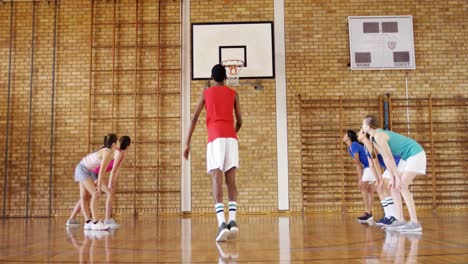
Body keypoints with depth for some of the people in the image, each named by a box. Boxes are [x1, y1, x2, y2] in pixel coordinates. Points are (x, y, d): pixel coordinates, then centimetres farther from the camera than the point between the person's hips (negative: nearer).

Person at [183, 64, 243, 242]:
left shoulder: (206, 93, 16)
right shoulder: (233, 94, 17)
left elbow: (194, 118, 7)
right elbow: (239, 121, 17)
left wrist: (187, 143, 7)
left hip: (215, 138, -1)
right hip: (231, 138, 2)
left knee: (217, 181, -10)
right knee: (231, 180, 4)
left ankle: (222, 223, -24)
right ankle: (232, 220, -11)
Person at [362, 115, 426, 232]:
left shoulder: (378, 136, -19)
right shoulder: (374, 138, 11)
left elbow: (389, 158, -21)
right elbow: (386, 158, 11)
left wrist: (397, 177, -20)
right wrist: (393, 177, 8)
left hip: (415, 154, -10)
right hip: (411, 156, 10)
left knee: (402, 186, -16)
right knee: (398, 185, 9)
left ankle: (414, 223, -18)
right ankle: (401, 221, 12)